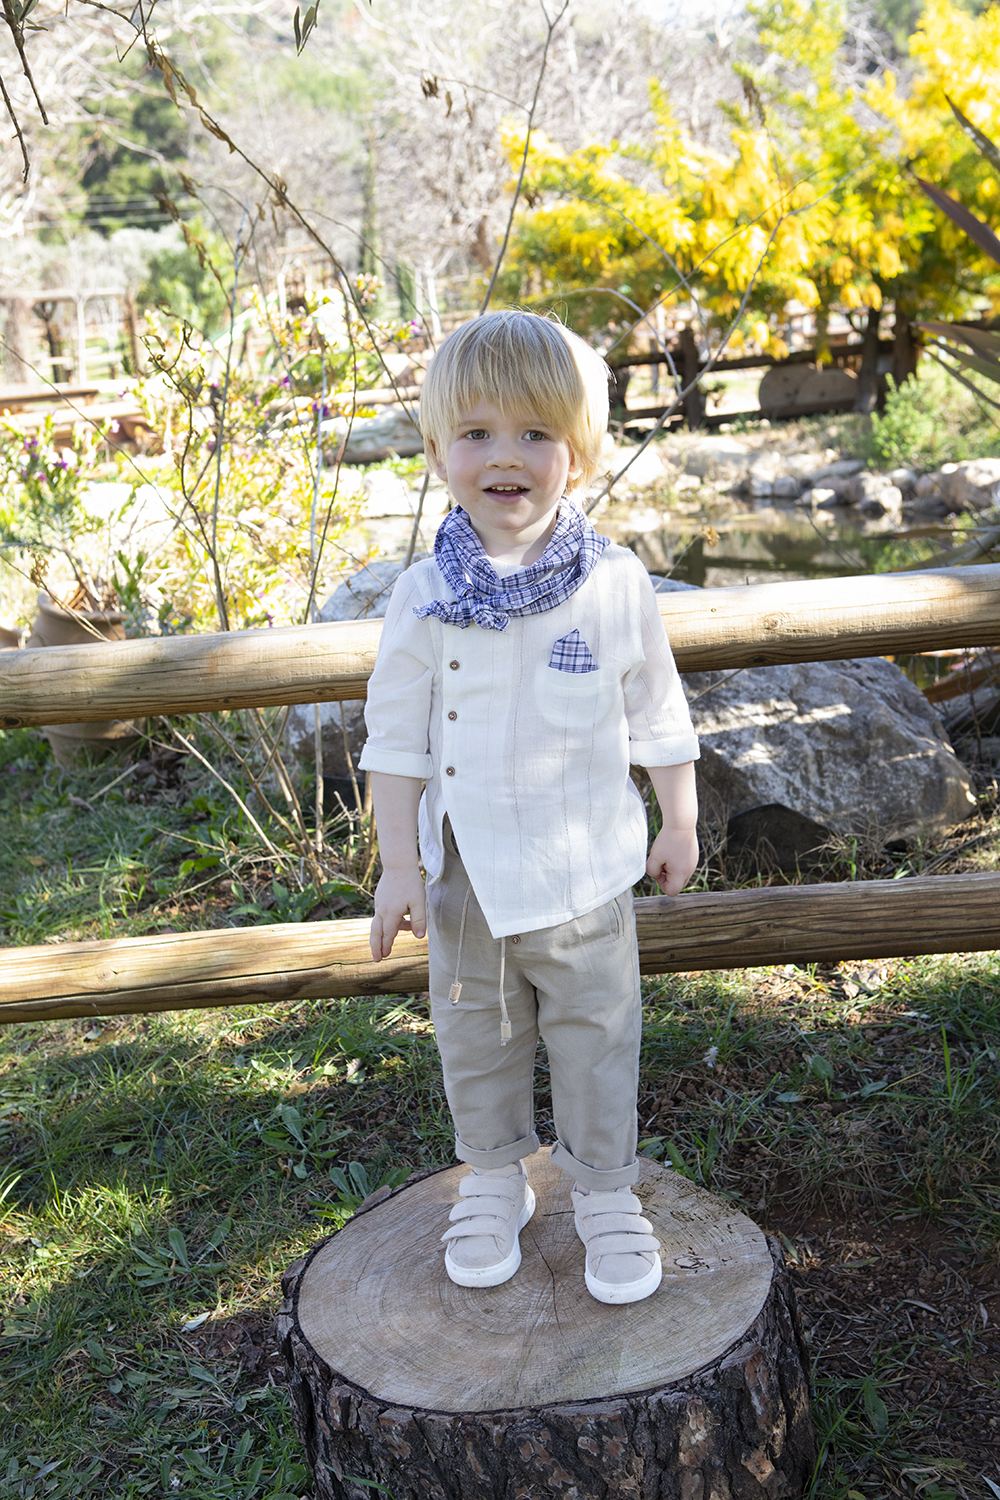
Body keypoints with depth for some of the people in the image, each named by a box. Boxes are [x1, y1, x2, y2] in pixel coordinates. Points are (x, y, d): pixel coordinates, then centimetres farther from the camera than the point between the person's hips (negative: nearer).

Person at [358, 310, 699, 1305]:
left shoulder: (614, 584, -9)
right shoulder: (425, 595, -9)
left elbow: (656, 714, 3)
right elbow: (396, 737, -3)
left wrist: (679, 823, 9)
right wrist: (398, 866, -4)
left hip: (585, 868, -1)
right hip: (466, 873, 1)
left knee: (596, 1036, 12)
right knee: (476, 1037, 16)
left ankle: (606, 1193, 33)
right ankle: (493, 1183, 39)